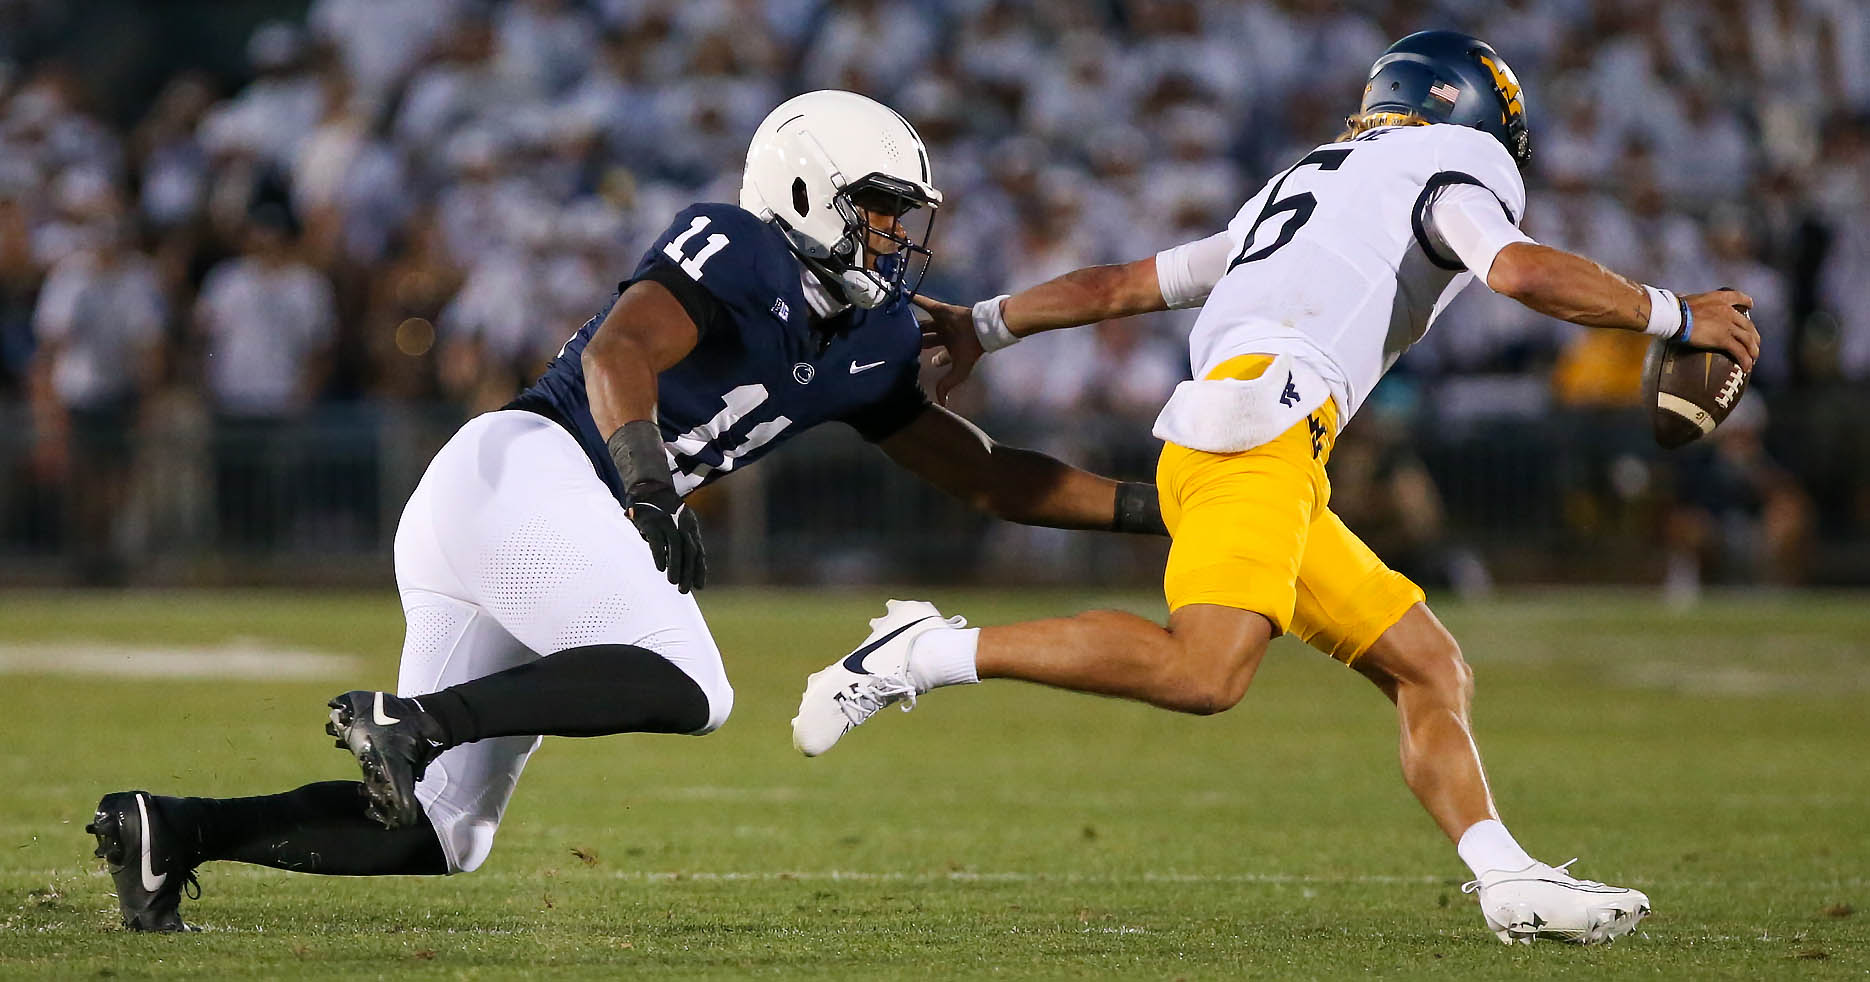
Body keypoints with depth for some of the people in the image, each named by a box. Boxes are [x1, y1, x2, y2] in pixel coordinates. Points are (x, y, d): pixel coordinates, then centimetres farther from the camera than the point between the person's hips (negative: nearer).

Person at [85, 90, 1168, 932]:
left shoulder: (865, 343, 21)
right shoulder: (735, 252, -4)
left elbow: (983, 473, 26)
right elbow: (619, 353, -20)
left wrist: (1140, 506, 19)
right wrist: (647, 479, -36)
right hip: (520, 465, -9)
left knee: (440, 835, 3)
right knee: (685, 687, -22)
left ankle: (177, 830, -7)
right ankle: (417, 717, -25)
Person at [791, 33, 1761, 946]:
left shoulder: (1292, 194, 36)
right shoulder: (1449, 166, 12)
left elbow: (1125, 283, 37)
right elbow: (1522, 272, -7)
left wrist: (981, 325, 44)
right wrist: (1676, 317, 4)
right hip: (1258, 420, -10)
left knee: (1428, 669, 9)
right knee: (1204, 671, -27)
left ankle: (1513, 887, -4)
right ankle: (928, 655, -23)